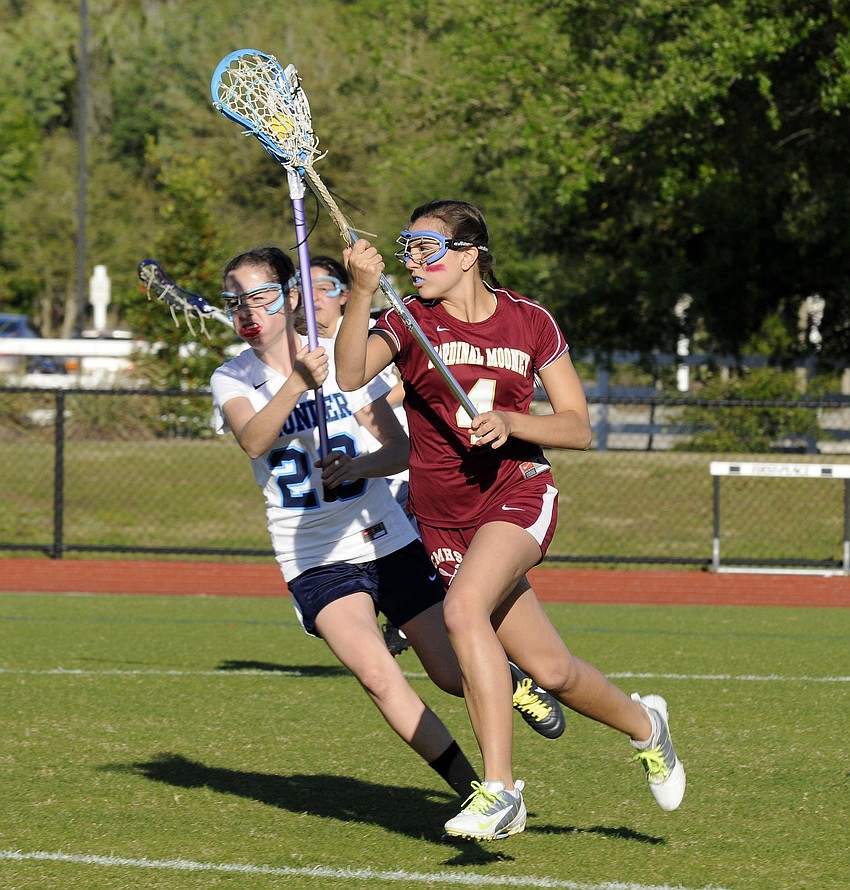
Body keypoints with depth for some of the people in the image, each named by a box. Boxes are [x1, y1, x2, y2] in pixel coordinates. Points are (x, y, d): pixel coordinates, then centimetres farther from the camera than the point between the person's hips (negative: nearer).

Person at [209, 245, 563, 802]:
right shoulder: (232, 380, -5)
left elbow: (401, 448, -5)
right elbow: (253, 441, -27)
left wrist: (358, 467, -26)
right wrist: (298, 383, -43)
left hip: (388, 541, 1)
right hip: (314, 561, -1)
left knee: (455, 675, 3)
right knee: (378, 676, -22)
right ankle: (472, 791, -12)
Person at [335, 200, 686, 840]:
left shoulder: (530, 322, 0)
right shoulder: (409, 322, -2)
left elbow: (579, 428, 3)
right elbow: (351, 375, -22)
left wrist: (509, 422, -16)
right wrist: (362, 291, -36)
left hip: (519, 493, -2)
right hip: (445, 518, 2)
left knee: (464, 606, -32)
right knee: (552, 671, 3)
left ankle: (499, 789, -29)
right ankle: (643, 725, 34)